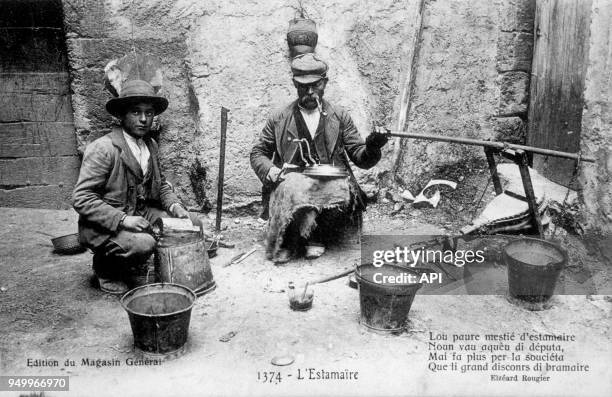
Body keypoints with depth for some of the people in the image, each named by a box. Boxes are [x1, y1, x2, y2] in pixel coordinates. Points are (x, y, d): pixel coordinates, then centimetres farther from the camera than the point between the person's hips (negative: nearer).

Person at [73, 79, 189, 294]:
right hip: (104, 227, -7)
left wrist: (174, 205, -4)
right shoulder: (102, 148, -18)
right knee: (143, 244, -32)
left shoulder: (151, 146, 5)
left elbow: (161, 184, 17)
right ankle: (105, 266, 3)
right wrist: (122, 219, -28)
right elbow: (81, 198, -21)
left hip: (140, 216, 8)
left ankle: (132, 267, 13)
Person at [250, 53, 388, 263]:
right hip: (291, 181, -1)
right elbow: (257, 153, 16)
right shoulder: (279, 119, 11)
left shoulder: (340, 117, 12)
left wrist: (371, 148, -16)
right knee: (292, 191, -37)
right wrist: (270, 171, -6)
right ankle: (286, 243, -13)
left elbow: (360, 157, 8)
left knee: (342, 193, -33)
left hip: (330, 181, 1)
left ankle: (316, 238, -7)